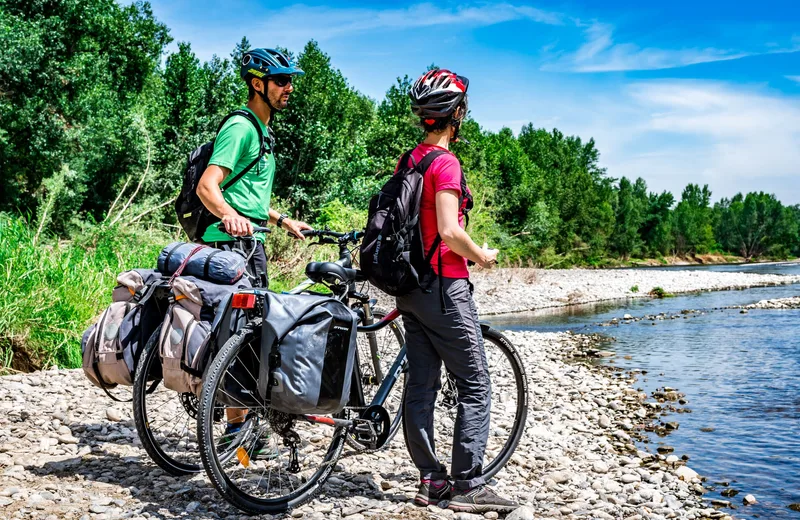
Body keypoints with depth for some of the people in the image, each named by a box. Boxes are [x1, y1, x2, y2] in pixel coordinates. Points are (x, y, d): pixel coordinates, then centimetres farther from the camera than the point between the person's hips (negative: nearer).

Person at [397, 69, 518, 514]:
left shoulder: (409, 161, 12)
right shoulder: (445, 163, -15)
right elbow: (449, 232, -23)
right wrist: (482, 256, -6)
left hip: (411, 285, 9)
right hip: (443, 286, -9)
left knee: (421, 385, 9)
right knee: (476, 387, -1)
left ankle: (431, 480, 17)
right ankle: (468, 486, 1)